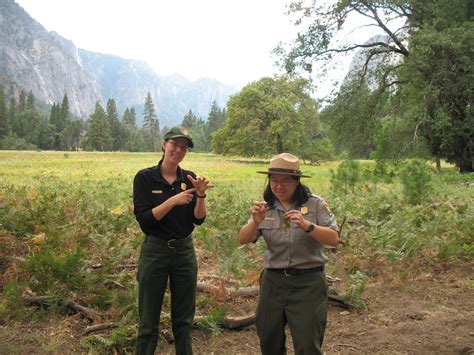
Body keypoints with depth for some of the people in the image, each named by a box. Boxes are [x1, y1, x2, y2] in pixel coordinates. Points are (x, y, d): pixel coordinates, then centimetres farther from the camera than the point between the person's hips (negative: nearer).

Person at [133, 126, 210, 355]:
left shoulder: (189, 178, 3)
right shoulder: (145, 177, -8)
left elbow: (199, 219, -2)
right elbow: (143, 219, -15)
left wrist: (201, 194, -18)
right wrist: (173, 201, -24)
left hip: (185, 251, 3)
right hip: (155, 251, -3)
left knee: (184, 319, 14)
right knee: (149, 321, 7)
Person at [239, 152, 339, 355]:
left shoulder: (315, 204, -6)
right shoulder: (266, 207, 2)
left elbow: (334, 239, -15)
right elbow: (243, 240, -5)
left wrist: (307, 226, -31)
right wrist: (256, 222, -25)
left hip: (308, 282, -3)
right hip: (273, 281, 4)